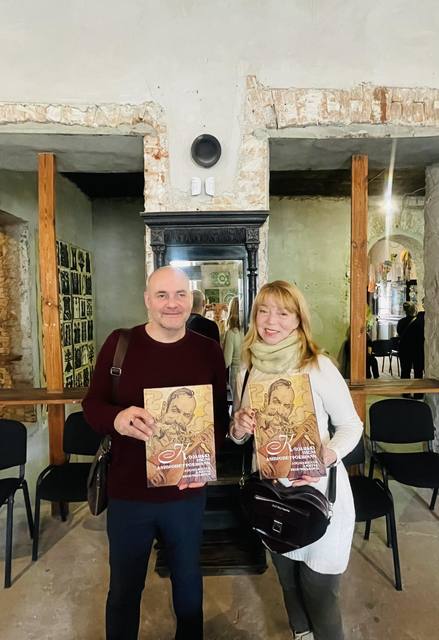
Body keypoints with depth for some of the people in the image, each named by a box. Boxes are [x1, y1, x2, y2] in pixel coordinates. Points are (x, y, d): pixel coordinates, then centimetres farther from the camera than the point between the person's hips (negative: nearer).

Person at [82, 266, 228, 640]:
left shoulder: (209, 350, -6)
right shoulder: (119, 343, -9)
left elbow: (221, 414, 2)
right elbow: (92, 404, -6)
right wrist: (117, 418, -29)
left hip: (187, 492, 2)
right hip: (128, 493, -1)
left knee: (188, 581, 26)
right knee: (124, 589, 20)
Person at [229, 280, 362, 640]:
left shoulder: (319, 366, -17)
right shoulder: (247, 372, -3)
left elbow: (352, 425, -9)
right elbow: (238, 436, 8)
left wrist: (328, 456, -27)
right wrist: (238, 429, -14)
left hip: (319, 492, -5)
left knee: (319, 594, 10)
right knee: (289, 582, 26)